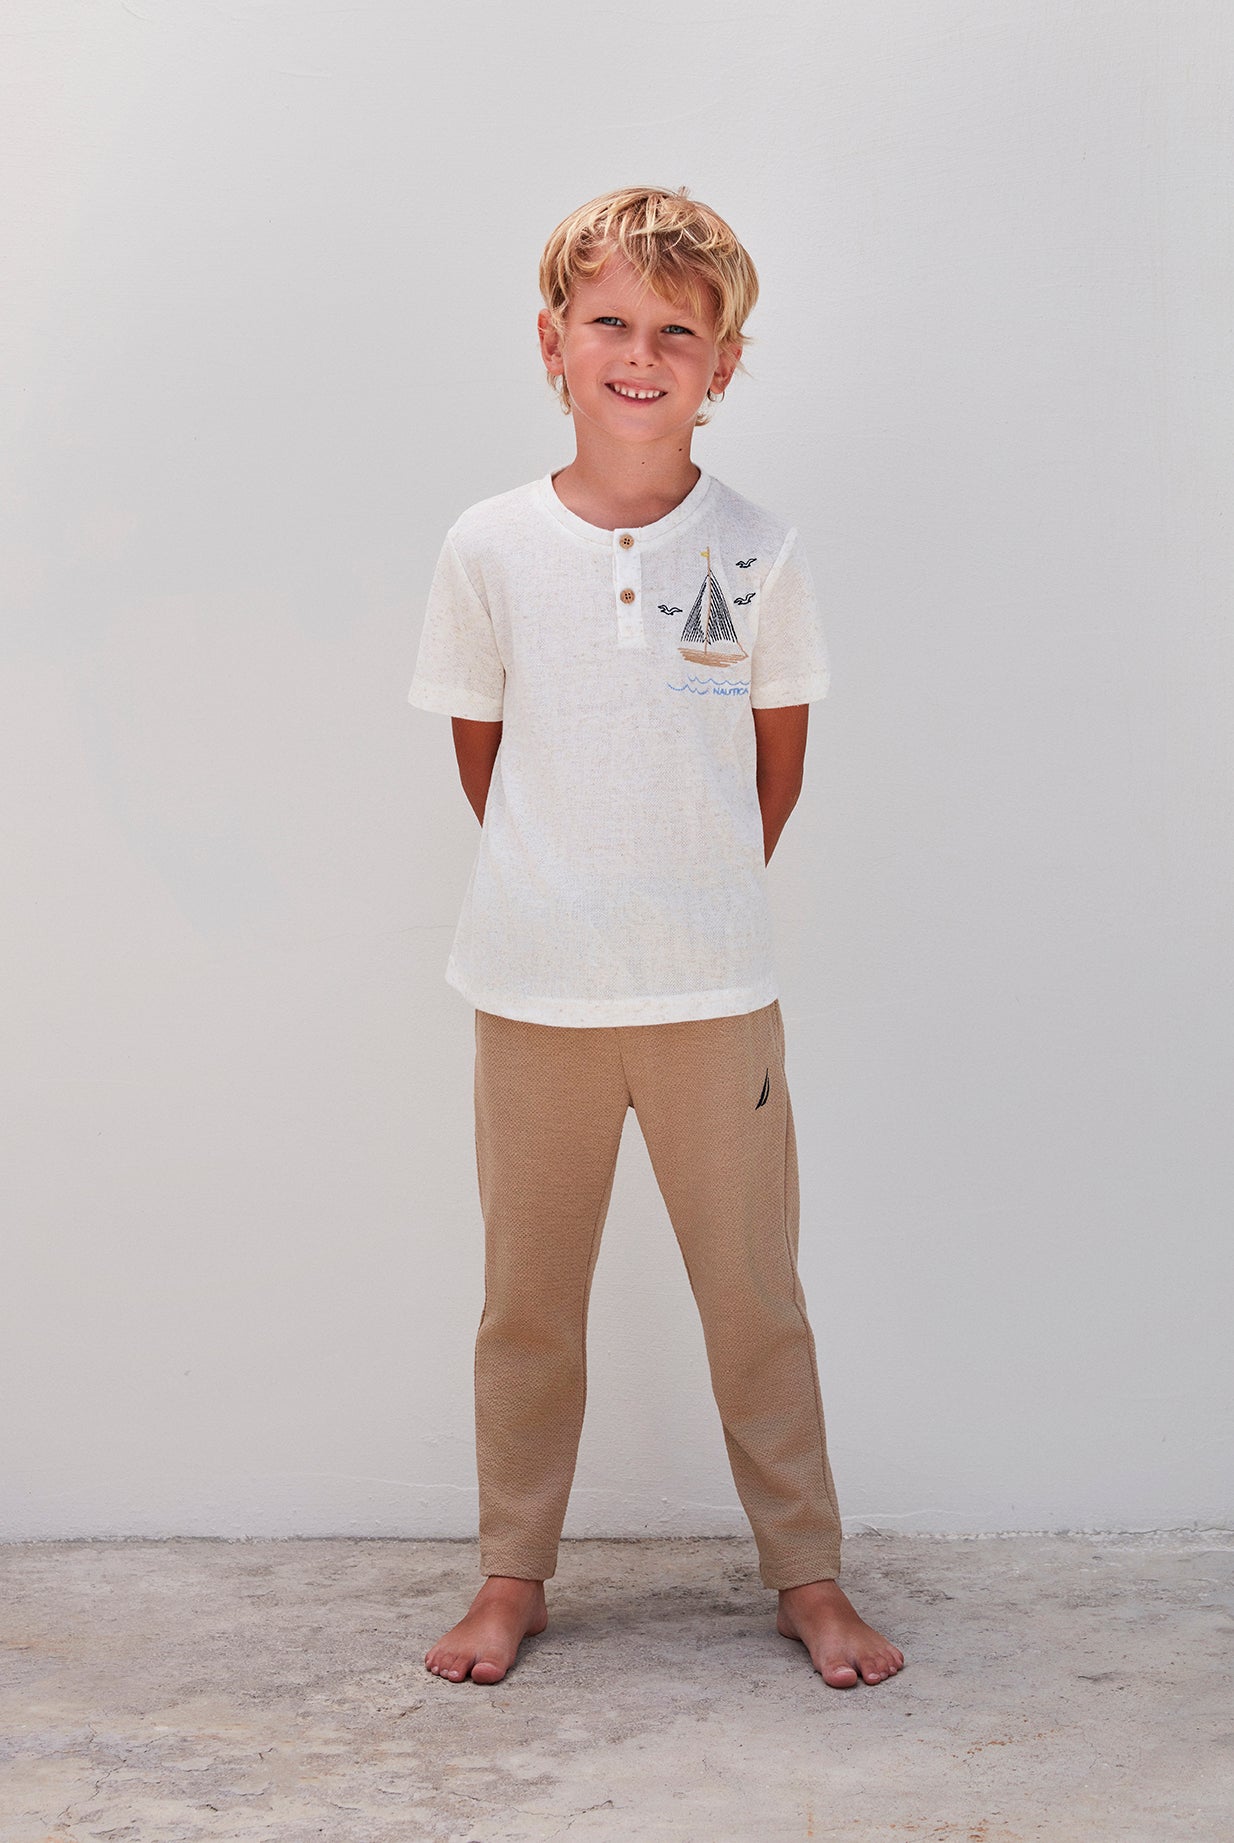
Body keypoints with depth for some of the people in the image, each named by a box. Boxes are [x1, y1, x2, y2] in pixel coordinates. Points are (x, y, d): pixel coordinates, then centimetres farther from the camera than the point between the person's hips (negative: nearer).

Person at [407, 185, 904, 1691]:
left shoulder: (759, 551, -2)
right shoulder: (489, 547, -3)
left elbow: (779, 750, 8)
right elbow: (479, 746, 8)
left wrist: (705, 893, 11)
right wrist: (562, 890, 10)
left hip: (715, 993, 0)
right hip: (534, 990, 1)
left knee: (755, 1289, 8)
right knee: (527, 1294, 12)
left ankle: (808, 1575, 24)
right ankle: (512, 1575, 28)